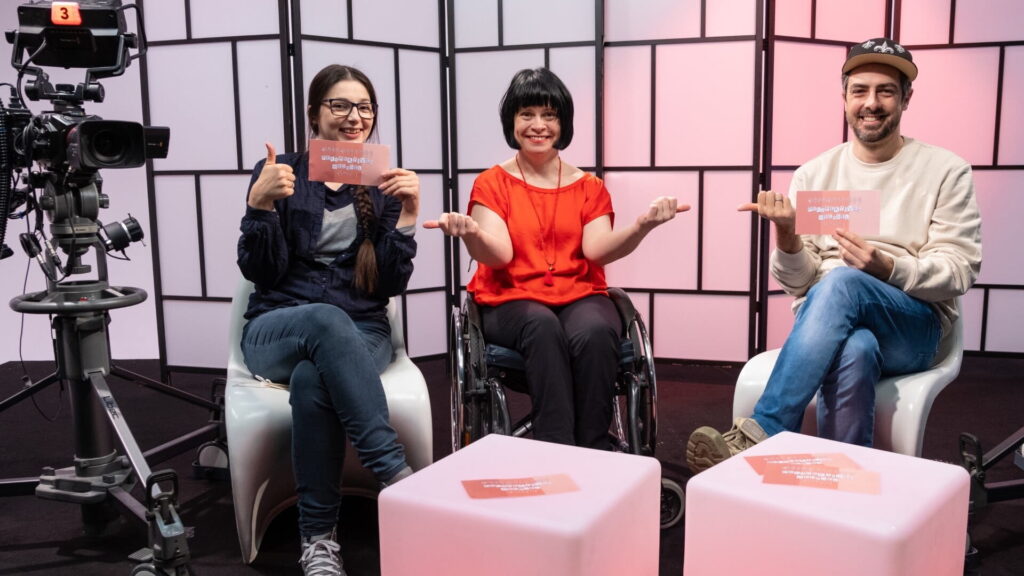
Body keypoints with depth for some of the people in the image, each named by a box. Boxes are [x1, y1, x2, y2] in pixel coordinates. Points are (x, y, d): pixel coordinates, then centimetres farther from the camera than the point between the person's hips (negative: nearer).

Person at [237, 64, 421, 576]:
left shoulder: (383, 184, 9)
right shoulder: (279, 172, 5)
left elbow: (392, 284, 1)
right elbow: (260, 271, -2)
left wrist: (407, 215, -11)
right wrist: (260, 204, -17)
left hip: (360, 332, 1)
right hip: (278, 329, -1)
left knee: (312, 380, -36)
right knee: (326, 319, -38)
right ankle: (394, 471, -37)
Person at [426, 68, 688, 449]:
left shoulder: (588, 187, 13)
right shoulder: (491, 184, 7)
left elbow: (597, 250, -4)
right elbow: (498, 255, -8)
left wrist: (642, 225, -22)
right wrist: (471, 233, -31)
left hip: (580, 295, 2)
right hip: (512, 300, -1)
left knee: (594, 333, -33)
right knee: (544, 327, -36)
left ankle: (594, 457, -19)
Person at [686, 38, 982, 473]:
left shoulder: (946, 171, 4)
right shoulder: (814, 175, 9)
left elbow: (958, 272, -3)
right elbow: (797, 282, 6)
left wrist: (888, 267, -22)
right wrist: (786, 238, -16)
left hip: (913, 329, 0)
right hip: (827, 317, 1)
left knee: (842, 283, -36)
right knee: (854, 353, -39)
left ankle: (758, 436, -40)